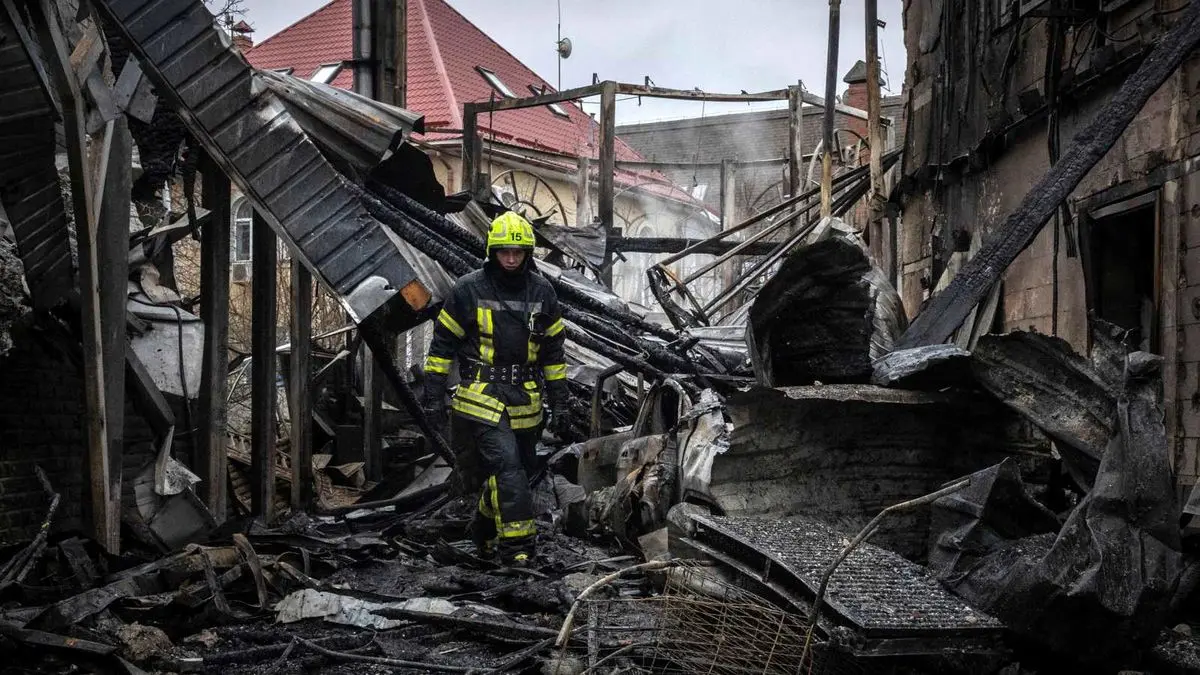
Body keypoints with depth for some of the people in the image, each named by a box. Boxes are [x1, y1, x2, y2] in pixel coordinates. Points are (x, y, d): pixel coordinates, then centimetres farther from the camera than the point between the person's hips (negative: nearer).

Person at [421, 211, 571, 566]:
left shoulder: (542, 292, 5)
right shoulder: (469, 290, -5)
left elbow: (553, 351, 12)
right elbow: (442, 342, 0)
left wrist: (559, 402, 10)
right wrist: (434, 396, -4)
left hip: (524, 400, 4)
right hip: (481, 396, -4)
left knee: (518, 469, 11)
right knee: (506, 466, -17)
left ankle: (485, 531, 33)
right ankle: (517, 544, -12)